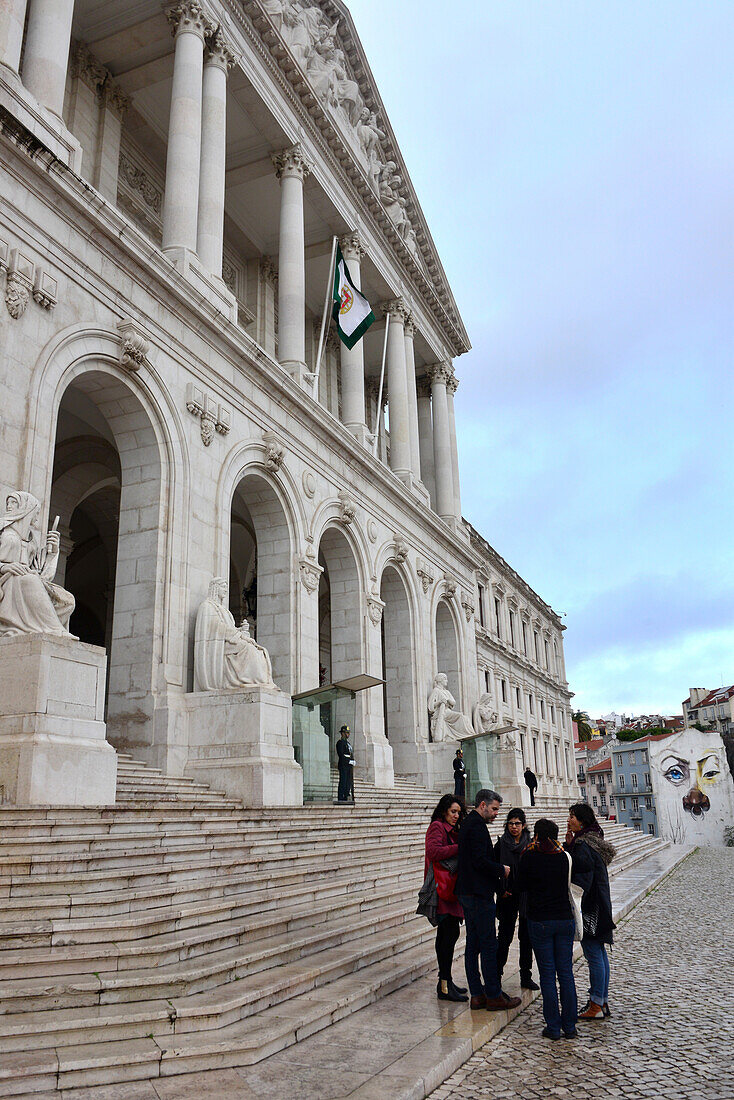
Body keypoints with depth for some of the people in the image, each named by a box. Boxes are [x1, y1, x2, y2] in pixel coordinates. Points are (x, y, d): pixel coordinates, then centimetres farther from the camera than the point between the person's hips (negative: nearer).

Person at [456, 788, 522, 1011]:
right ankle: (493, 996, 3)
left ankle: (477, 994, 17)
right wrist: (501, 870, -9)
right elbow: (480, 861, -23)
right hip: (479, 894, -10)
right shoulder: (477, 826, -15)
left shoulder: (467, 824, 17)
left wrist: (497, 880, 16)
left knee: (473, 944, 11)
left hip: (467, 892, 10)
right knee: (488, 945, -3)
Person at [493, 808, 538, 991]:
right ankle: (496, 975, 11)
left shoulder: (531, 844, 4)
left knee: (526, 937, 7)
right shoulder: (501, 844, 2)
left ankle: (526, 977, 17)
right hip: (508, 897, -1)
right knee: (504, 936, 1)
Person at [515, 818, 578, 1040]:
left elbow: (521, 886, 1)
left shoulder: (529, 856, -8)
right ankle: (569, 1026, 15)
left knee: (547, 974, 4)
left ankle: (553, 1027, 7)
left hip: (539, 921, -3)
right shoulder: (563, 856, -1)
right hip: (565, 919, 3)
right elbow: (569, 883, 10)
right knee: (566, 973, 10)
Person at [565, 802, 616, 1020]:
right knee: (599, 953, 15)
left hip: (589, 909, -10)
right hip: (599, 907, 10)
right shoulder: (593, 841, 10)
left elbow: (582, 881, -23)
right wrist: (569, 845, 5)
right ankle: (602, 1002, 24)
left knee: (594, 955, -2)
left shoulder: (583, 846, -20)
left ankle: (596, 1006, 5)